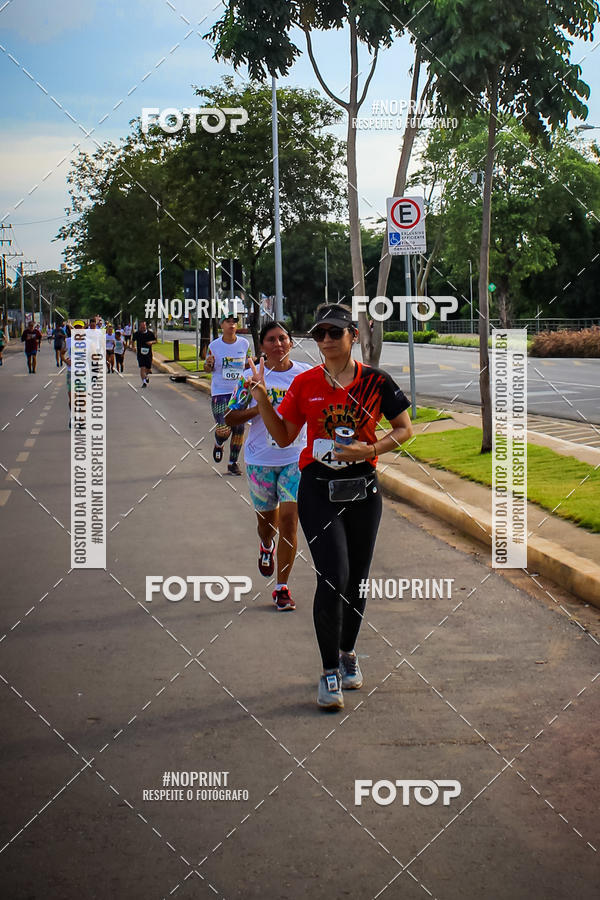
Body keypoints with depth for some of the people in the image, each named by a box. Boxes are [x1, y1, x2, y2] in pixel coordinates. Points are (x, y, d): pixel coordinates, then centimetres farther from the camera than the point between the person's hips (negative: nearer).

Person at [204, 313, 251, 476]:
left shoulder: (244, 344, 2)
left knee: (238, 429, 2)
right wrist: (209, 364, -16)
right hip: (220, 392, -3)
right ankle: (218, 444, 25)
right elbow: (208, 369, 7)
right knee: (224, 430, -12)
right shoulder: (214, 345, -3)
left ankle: (233, 463, 16)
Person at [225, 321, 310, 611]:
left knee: (288, 518, -11)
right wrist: (259, 408, -16)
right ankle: (266, 547, 53)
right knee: (267, 519, 14)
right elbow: (229, 418, -1)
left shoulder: (306, 373, 0)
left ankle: (282, 588, -1)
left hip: (296, 458, 0)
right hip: (261, 459, 1)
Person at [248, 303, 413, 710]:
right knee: (333, 577, -12)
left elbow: (404, 429, 4)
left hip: (362, 488, 1)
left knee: (356, 578, 12)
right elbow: (284, 435, 7)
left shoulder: (375, 381, -1)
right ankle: (330, 672, -3)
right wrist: (261, 396, -6)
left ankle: (348, 652, 33)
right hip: (318, 488, -1)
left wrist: (369, 449, -12)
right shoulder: (305, 383, 1)